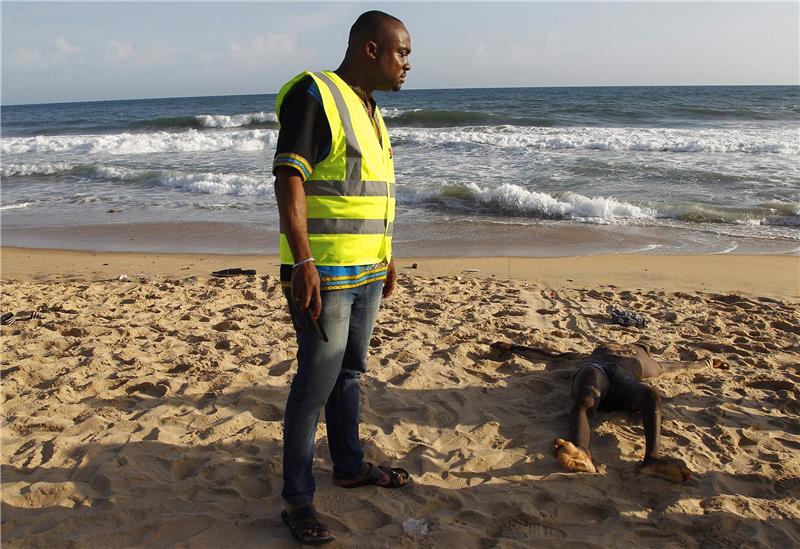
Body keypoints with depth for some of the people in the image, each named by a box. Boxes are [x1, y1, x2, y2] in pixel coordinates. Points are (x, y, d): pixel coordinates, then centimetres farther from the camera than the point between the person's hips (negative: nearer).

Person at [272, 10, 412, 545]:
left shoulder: (370, 110, 17)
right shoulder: (315, 94, -10)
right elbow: (289, 181, -19)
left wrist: (387, 259, 22)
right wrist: (303, 264, -26)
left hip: (367, 273, 9)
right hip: (323, 274, -8)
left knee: (349, 373, 18)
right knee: (316, 385, -2)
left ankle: (350, 465, 34)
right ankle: (298, 499, 12)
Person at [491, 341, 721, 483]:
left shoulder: (649, 364, 49)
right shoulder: (593, 356, 46)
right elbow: (551, 355, 47)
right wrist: (513, 348, 48)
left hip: (623, 378, 1)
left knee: (651, 395, -37)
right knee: (583, 402, -40)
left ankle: (653, 458, -57)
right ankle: (580, 454, -69)